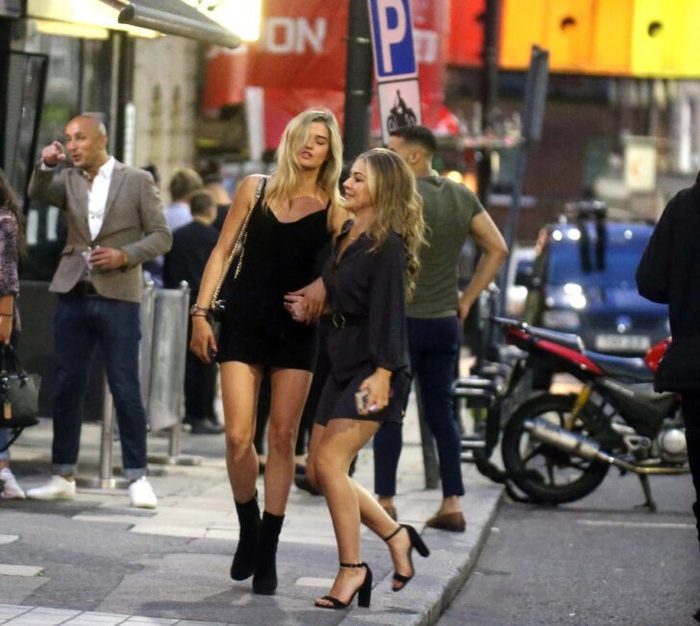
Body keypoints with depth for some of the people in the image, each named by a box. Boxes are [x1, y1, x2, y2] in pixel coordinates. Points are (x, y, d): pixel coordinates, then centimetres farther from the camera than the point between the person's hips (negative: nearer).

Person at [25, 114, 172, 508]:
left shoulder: (138, 181, 2)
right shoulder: (69, 180, 12)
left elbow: (162, 236, 0)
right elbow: (38, 194, -2)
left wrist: (124, 255, -14)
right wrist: (47, 165, -18)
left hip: (118, 298, -4)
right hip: (74, 297, 4)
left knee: (126, 390, -4)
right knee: (67, 388, 5)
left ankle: (137, 478, 2)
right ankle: (64, 478, 11)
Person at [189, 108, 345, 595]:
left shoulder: (333, 209, 2)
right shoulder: (256, 189, 5)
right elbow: (223, 252, 7)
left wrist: (320, 296, -19)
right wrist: (201, 312, 1)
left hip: (296, 330, 0)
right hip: (243, 322, 0)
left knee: (282, 438, 0)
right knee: (238, 437, -7)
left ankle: (267, 552, 7)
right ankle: (249, 528, 17)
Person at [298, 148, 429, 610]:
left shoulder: (388, 245, -12)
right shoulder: (345, 238, 13)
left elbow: (388, 312, -19)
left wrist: (382, 373, -25)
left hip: (375, 369, -9)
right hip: (343, 364, 9)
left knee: (331, 463, -15)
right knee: (318, 469, 6)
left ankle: (352, 568, -6)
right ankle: (396, 536, 19)